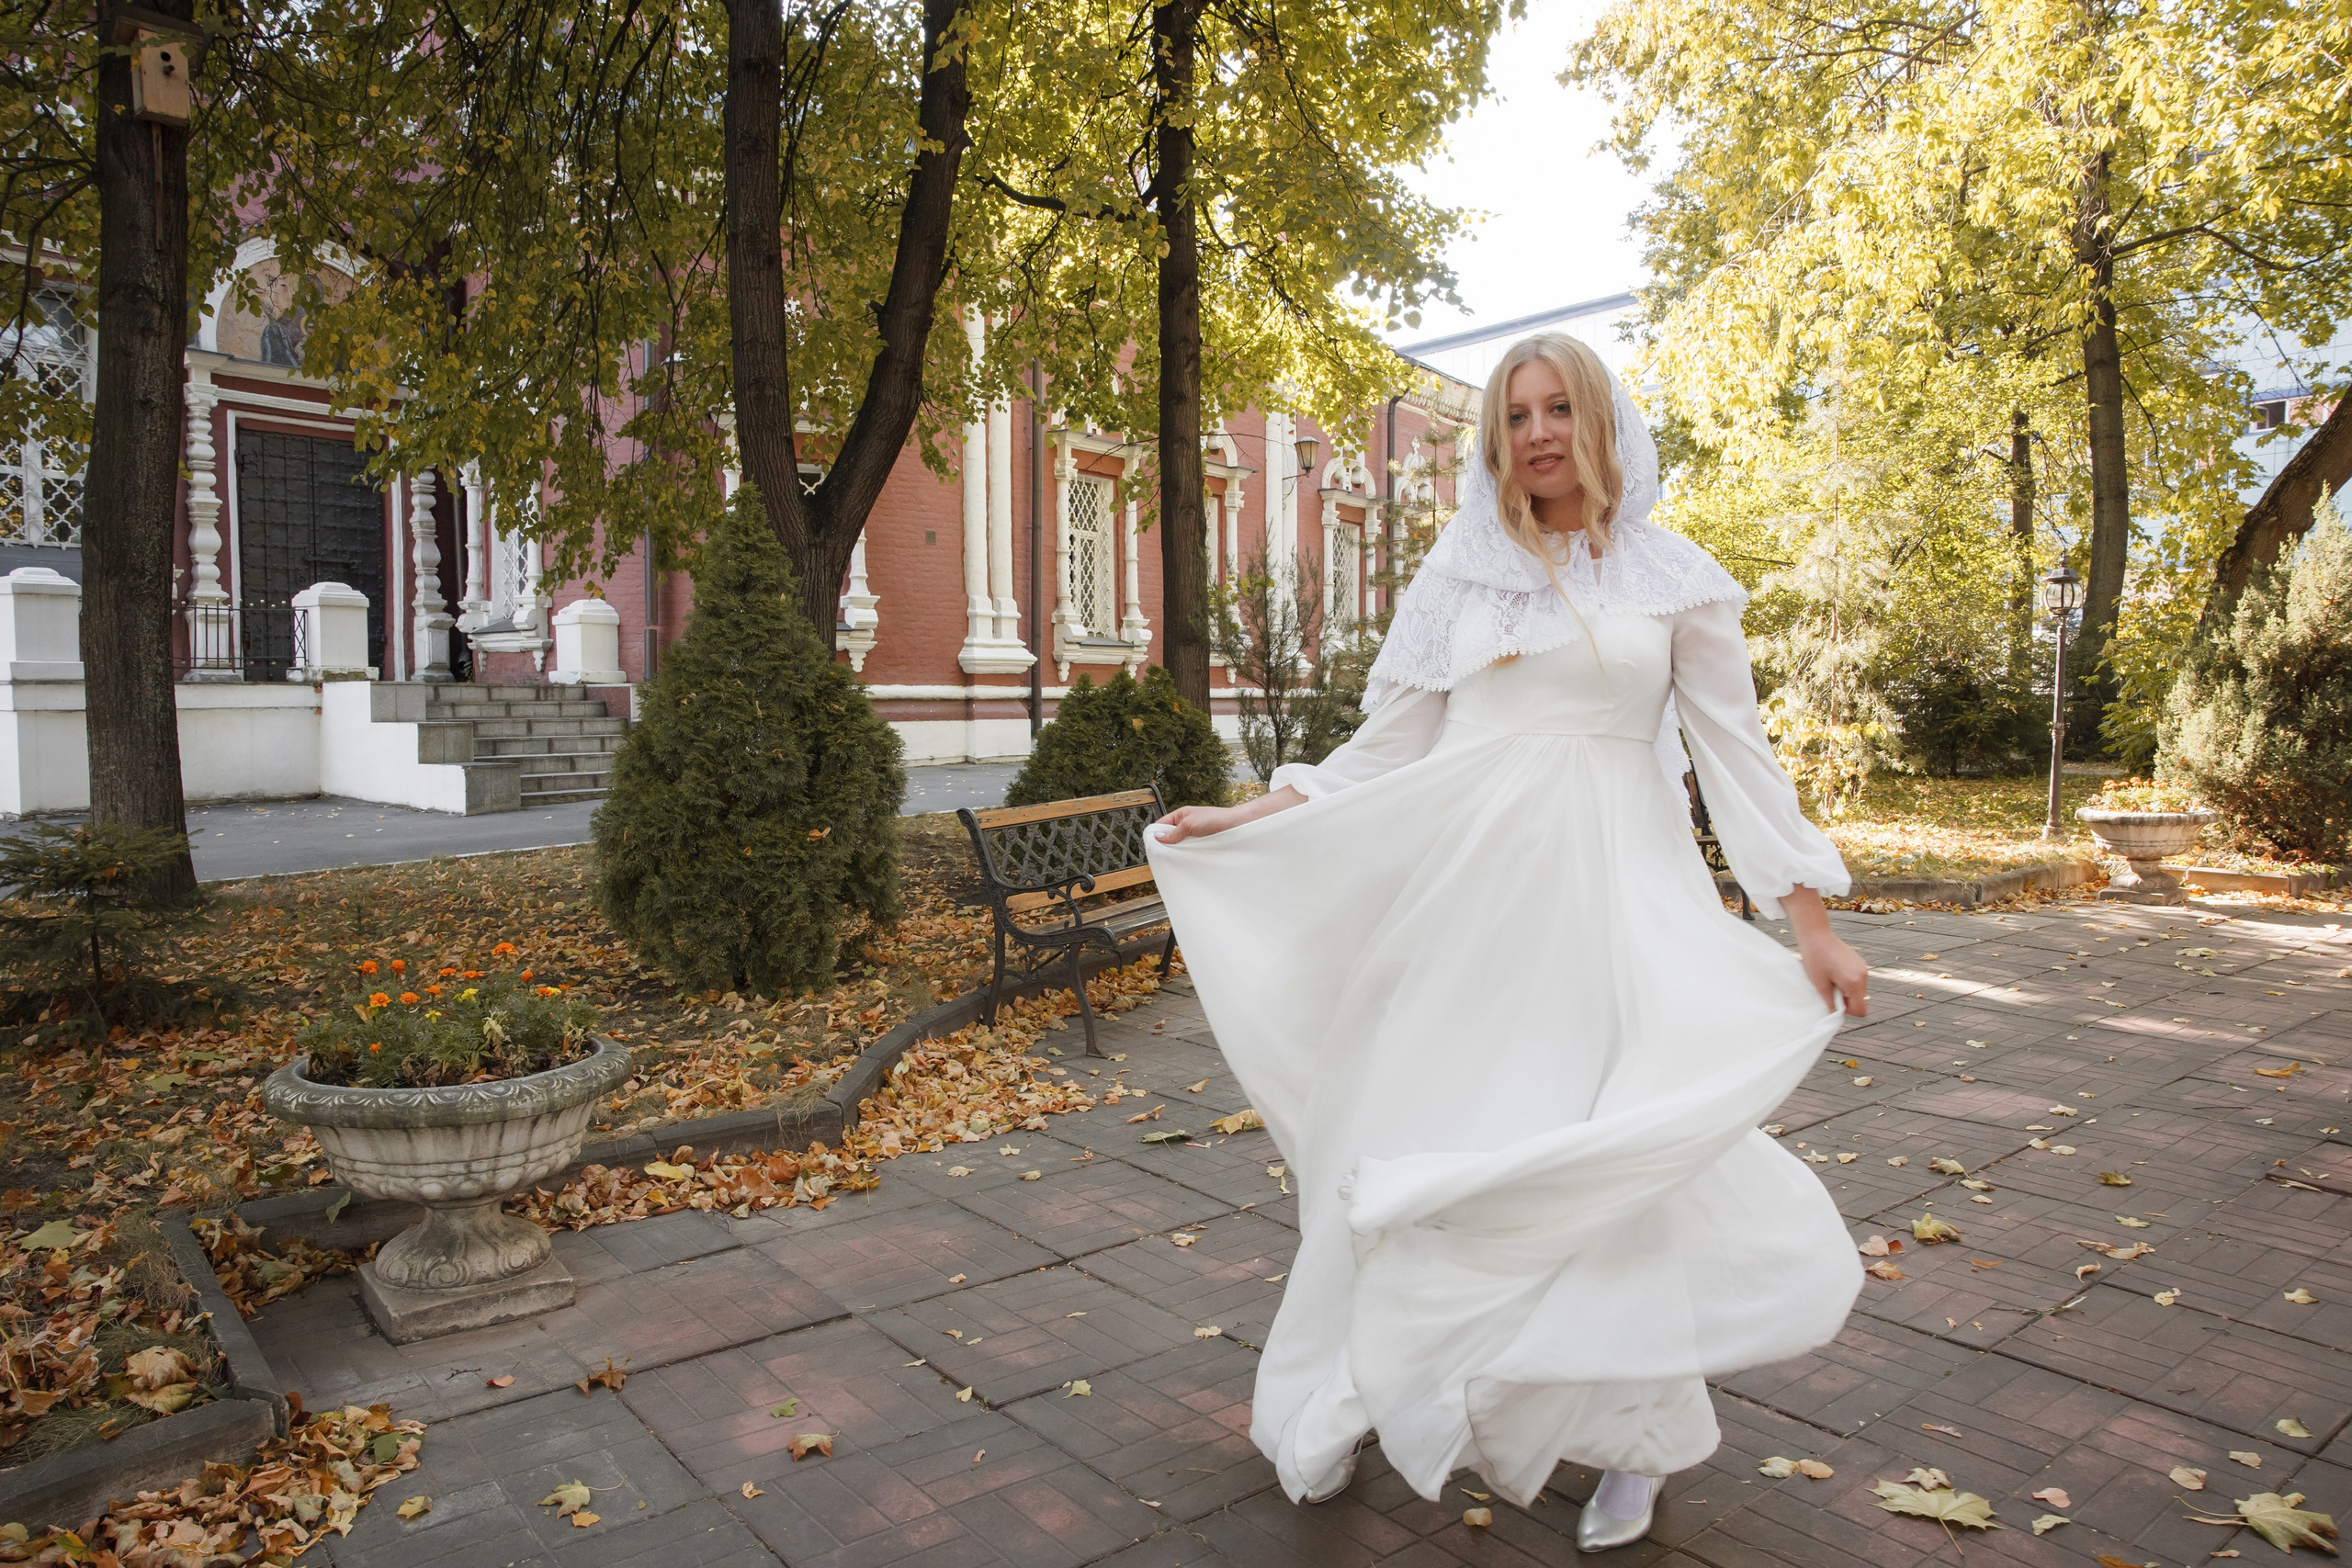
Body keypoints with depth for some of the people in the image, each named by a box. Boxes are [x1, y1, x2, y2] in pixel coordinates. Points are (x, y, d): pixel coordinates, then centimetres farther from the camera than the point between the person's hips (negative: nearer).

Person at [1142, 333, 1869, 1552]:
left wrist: (1811, 921, -1)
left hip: (1611, 891, -1)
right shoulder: (1455, 575, 8)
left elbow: (1735, 754, 4)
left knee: (1613, 1154, 0)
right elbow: (1385, 750, 7)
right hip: (1464, 885, 1)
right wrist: (1247, 817, 0)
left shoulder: (1674, 580, 5)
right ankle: (1349, 1401, 23)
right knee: (1418, 1147, 4)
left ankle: (1631, 1433, 23)